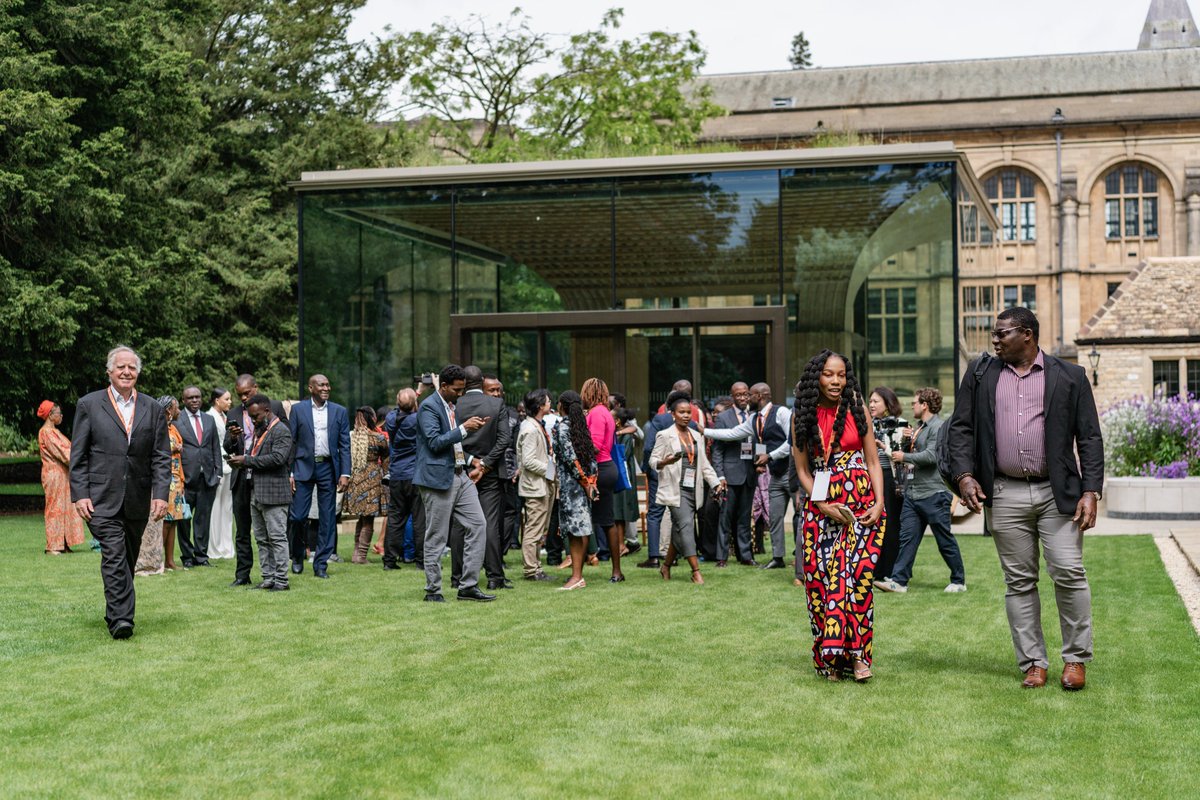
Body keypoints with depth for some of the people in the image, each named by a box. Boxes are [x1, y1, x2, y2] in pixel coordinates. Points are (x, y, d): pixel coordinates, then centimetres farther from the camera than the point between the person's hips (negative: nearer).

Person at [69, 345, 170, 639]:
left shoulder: (153, 410, 9)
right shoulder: (89, 405, 4)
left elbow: (162, 457, 6)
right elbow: (78, 456, 2)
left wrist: (160, 494, -5)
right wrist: (79, 495, -6)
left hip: (138, 501, 3)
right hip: (102, 498, -3)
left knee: (128, 560, 12)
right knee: (114, 555, -15)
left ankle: (115, 613, 27)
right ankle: (121, 619, -19)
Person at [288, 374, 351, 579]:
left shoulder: (339, 412, 7)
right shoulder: (298, 409, 4)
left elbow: (345, 445, 5)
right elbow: (290, 442, 3)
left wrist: (345, 474, -4)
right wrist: (289, 473, -4)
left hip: (328, 468, 1)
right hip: (304, 467, -1)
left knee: (328, 519, 3)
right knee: (297, 516, -6)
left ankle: (321, 565, 10)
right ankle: (297, 556, 17)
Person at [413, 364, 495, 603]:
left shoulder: (454, 405, 17)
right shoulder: (428, 407, -11)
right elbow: (435, 442, -19)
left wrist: (472, 428, 12)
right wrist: (464, 428, -20)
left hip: (461, 475, 8)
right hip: (439, 478, -8)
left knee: (478, 525, 1)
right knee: (436, 537, -1)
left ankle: (468, 586, 5)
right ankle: (433, 591, 8)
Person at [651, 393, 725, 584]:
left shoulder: (697, 436, 16)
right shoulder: (665, 436, -1)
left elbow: (704, 464, 17)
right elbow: (653, 460, -4)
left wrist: (716, 483, 6)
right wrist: (665, 462, -25)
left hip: (693, 490, 6)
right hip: (676, 489, -6)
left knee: (679, 531, 8)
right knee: (685, 525, -17)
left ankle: (666, 565, 25)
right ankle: (696, 571, -19)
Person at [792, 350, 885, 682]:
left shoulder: (856, 408, 6)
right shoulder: (802, 417, 6)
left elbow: (873, 461, 7)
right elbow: (803, 470, 7)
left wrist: (879, 502, -5)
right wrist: (824, 506, -7)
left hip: (861, 503, -1)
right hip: (821, 507, 1)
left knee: (858, 575, -12)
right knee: (820, 577, -4)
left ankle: (856, 653, -7)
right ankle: (830, 657, 4)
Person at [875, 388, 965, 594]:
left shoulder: (938, 427, -12)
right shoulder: (919, 428, 18)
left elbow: (931, 455, -22)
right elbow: (909, 452, 22)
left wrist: (904, 457, -13)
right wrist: (905, 441, 3)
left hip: (933, 494, -9)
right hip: (913, 492, 9)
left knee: (945, 540, 1)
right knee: (907, 537, 3)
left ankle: (959, 581, 13)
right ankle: (899, 580, 2)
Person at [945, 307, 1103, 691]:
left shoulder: (1069, 376, 4)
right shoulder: (979, 374, 10)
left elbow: (1089, 438, 2)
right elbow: (960, 428, 8)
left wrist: (1091, 492, -6)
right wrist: (964, 475, -6)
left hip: (1057, 492, -2)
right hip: (1005, 495, 2)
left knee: (1069, 572, -6)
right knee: (1019, 581, 5)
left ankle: (1076, 658, 9)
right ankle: (1033, 663, 12)